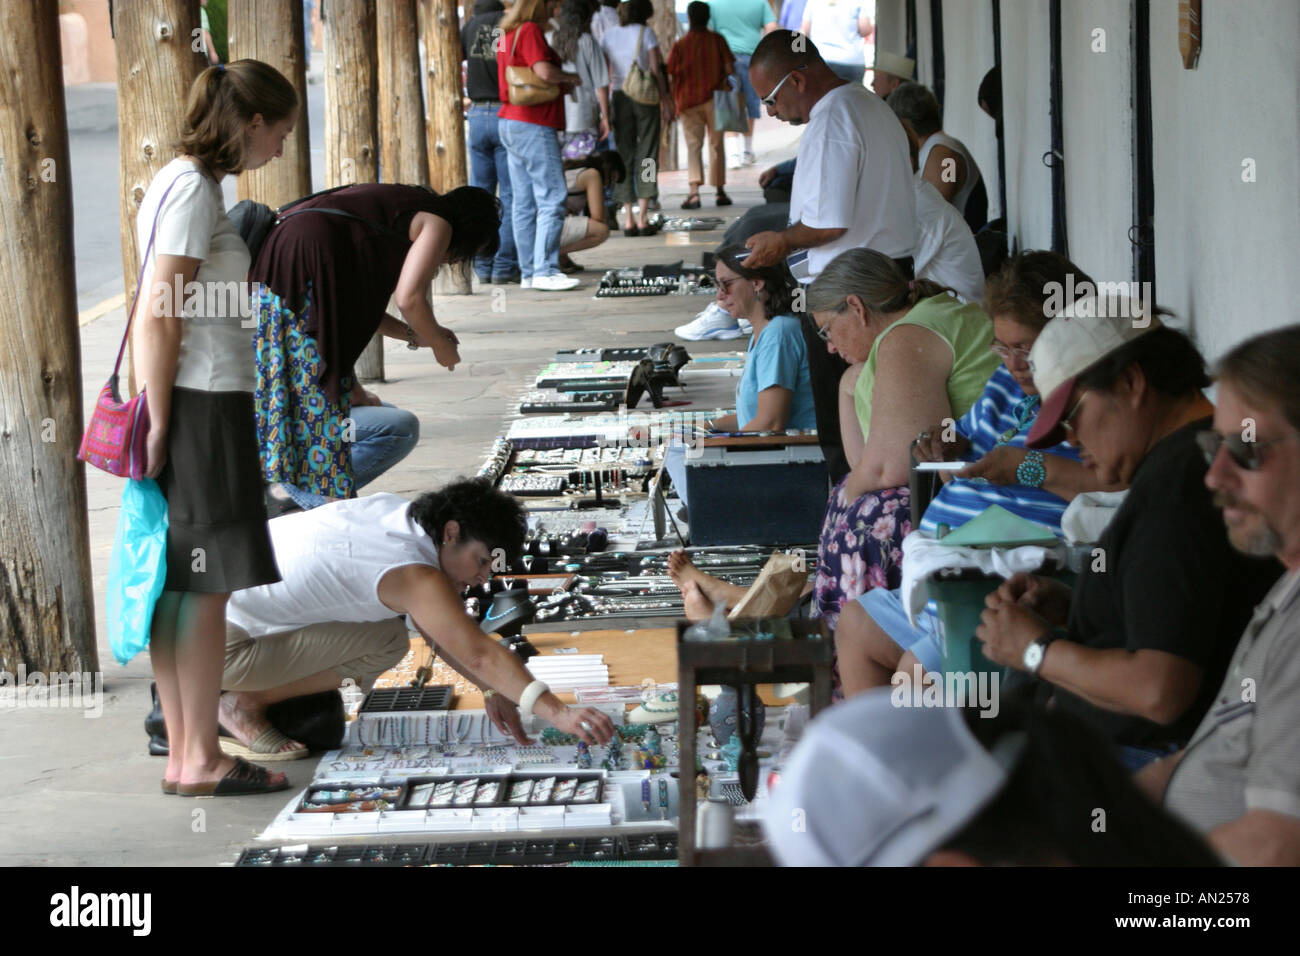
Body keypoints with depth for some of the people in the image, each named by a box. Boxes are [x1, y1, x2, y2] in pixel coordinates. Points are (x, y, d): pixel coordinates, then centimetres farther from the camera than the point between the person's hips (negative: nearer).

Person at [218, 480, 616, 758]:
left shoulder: (392, 509, 6)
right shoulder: (415, 577, -22)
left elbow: (438, 628, 15)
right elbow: (479, 654, -29)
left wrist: (492, 691, 10)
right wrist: (560, 714, -33)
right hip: (221, 644, -9)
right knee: (385, 645, -14)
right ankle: (246, 704, -5)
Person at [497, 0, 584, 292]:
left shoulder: (509, 33, 17)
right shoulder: (530, 31, -12)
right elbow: (544, 71, -23)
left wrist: (561, 85, 15)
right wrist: (571, 78, -4)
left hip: (511, 122, 10)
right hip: (534, 125, -10)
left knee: (523, 202, 9)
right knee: (552, 199, -9)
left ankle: (528, 271, 11)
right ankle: (544, 271, -12)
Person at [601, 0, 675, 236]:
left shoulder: (609, 35, 7)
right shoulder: (645, 33, -3)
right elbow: (655, 69, -6)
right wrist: (664, 101, -1)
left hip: (619, 97, 3)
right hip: (645, 97, -3)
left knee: (624, 155, 7)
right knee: (647, 154, 2)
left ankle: (628, 220, 0)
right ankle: (642, 219, -5)